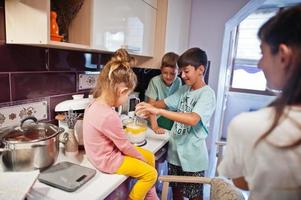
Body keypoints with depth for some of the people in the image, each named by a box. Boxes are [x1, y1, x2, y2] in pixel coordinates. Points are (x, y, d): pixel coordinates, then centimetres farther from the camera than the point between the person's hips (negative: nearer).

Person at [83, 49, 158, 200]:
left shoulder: (95, 104, -4)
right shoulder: (109, 116, -34)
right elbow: (125, 145, -21)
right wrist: (141, 158, -2)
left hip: (107, 152, 9)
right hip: (109, 160, -9)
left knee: (150, 156, 16)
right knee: (151, 174, 0)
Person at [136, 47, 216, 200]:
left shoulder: (207, 94, -19)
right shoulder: (184, 90, 4)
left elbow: (192, 119, -33)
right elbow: (165, 102, 6)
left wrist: (158, 111, -37)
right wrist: (149, 107, -16)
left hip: (192, 156, -6)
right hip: (175, 150, 6)